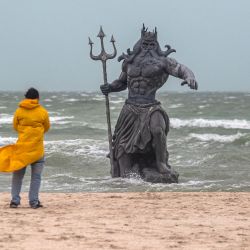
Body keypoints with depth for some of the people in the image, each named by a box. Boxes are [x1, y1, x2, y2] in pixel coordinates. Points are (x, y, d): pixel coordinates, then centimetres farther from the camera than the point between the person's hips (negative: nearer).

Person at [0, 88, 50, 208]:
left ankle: (15, 200, 6)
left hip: (21, 148, 1)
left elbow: (15, 126, 8)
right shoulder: (43, 112, -4)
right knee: (36, 176, 5)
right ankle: (34, 201, 2)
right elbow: (47, 128, 9)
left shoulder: (19, 111, -3)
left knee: (17, 175, 11)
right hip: (37, 149, -1)